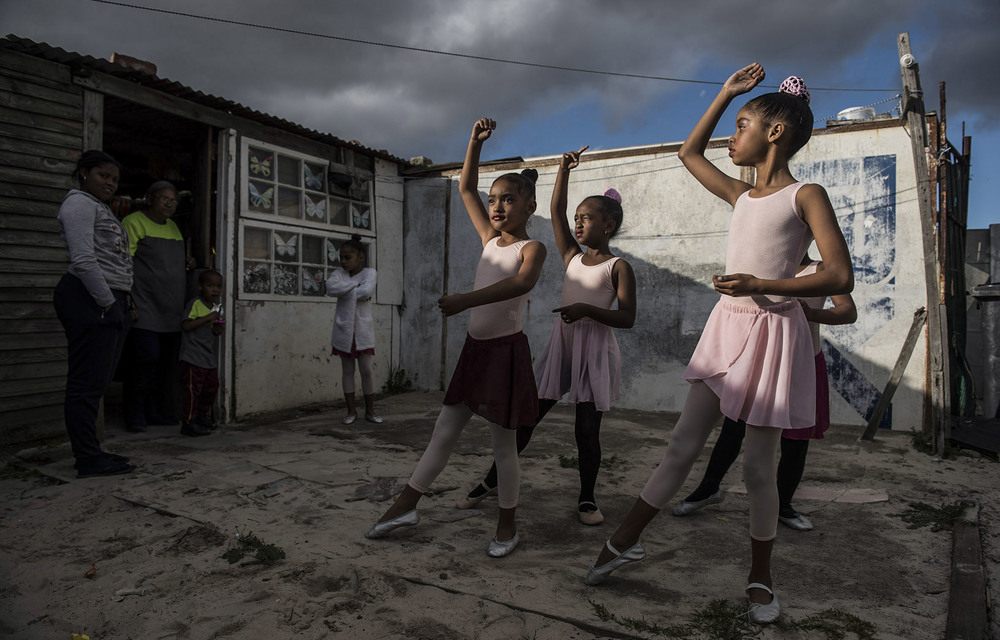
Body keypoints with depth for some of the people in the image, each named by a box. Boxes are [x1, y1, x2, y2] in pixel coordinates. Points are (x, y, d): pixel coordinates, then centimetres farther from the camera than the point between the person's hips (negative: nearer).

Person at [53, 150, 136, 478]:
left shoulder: (102, 209, 26)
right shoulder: (79, 202, -4)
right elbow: (83, 260, -16)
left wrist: (122, 300, 15)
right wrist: (107, 302, -15)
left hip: (111, 301, 10)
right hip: (91, 302, -10)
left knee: (96, 382, 10)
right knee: (87, 382, -7)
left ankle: (91, 451, 16)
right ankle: (89, 459, -4)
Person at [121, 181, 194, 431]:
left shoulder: (172, 226, 21)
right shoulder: (134, 222, -1)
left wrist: (186, 263, 11)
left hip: (171, 309, 7)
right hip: (145, 306, -7)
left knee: (167, 360, 6)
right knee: (147, 356, -12)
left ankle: (157, 412, 15)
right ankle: (135, 416, -1)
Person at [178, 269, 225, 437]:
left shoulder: (217, 307, 14)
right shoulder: (195, 304, -10)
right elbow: (186, 325, -19)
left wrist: (220, 329, -1)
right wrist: (207, 318, -23)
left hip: (211, 357, 8)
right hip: (193, 358, -8)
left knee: (211, 387, 15)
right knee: (193, 389, -6)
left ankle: (204, 416, 32)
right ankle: (188, 422, 0)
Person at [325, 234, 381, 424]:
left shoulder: (369, 272, -2)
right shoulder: (339, 274, 4)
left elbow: (367, 291, -22)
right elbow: (331, 288, -18)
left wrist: (345, 290, -10)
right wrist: (355, 283, -14)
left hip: (363, 330, -2)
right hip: (344, 330, 2)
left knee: (366, 370, 1)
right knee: (347, 371, 8)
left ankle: (370, 410, 13)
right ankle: (351, 410, 17)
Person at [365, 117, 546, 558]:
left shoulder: (532, 248, -8)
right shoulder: (490, 239, 11)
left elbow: (521, 282, -31)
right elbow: (466, 189, 17)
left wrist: (467, 300, -41)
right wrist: (476, 142, 8)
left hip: (506, 350, -6)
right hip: (474, 347, 6)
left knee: (503, 442, 3)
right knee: (444, 431, 12)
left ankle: (507, 525, 20)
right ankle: (405, 506, 22)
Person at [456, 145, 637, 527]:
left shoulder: (618, 267, -3)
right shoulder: (572, 258, 11)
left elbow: (627, 318, -10)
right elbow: (556, 213, 8)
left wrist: (587, 309, -22)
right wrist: (564, 170, 4)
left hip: (595, 350, -4)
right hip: (561, 344, 5)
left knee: (587, 429, 0)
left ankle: (587, 498, 18)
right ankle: (492, 481, 17)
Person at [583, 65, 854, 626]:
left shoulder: (806, 196, -5)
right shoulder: (742, 196, 12)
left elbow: (841, 277, -14)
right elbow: (689, 153, 26)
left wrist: (761, 285, -20)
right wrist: (726, 93, 22)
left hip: (774, 332, -5)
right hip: (727, 328, 6)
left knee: (759, 465, 4)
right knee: (684, 444, 8)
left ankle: (761, 578, 24)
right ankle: (625, 541, 17)